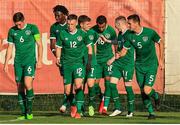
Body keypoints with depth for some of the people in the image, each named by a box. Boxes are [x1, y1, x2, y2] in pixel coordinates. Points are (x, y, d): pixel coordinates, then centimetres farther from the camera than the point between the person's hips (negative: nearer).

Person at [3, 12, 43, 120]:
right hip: (18, 62, 4)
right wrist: (6, 63, 9)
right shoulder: (12, 31, 7)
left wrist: (40, 60, -9)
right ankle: (24, 113, 8)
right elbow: (10, 48, 14)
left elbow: (39, 45, -1)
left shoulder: (32, 28, -2)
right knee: (20, 87, 2)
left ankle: (30, 111, -8)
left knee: (28, 84, -19)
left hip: (30, 60, -4)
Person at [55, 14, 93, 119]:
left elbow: (89, 46, 11)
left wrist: (89, 61, 6)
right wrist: (58, 58, -2)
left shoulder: (82, 34, -1)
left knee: (78, 85, -21)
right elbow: (59, 47, 13)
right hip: (66, 64, 2)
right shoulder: (63, 34, 0)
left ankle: (78, 110, -15)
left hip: (78, 62, -2)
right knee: (67, 91, 1)